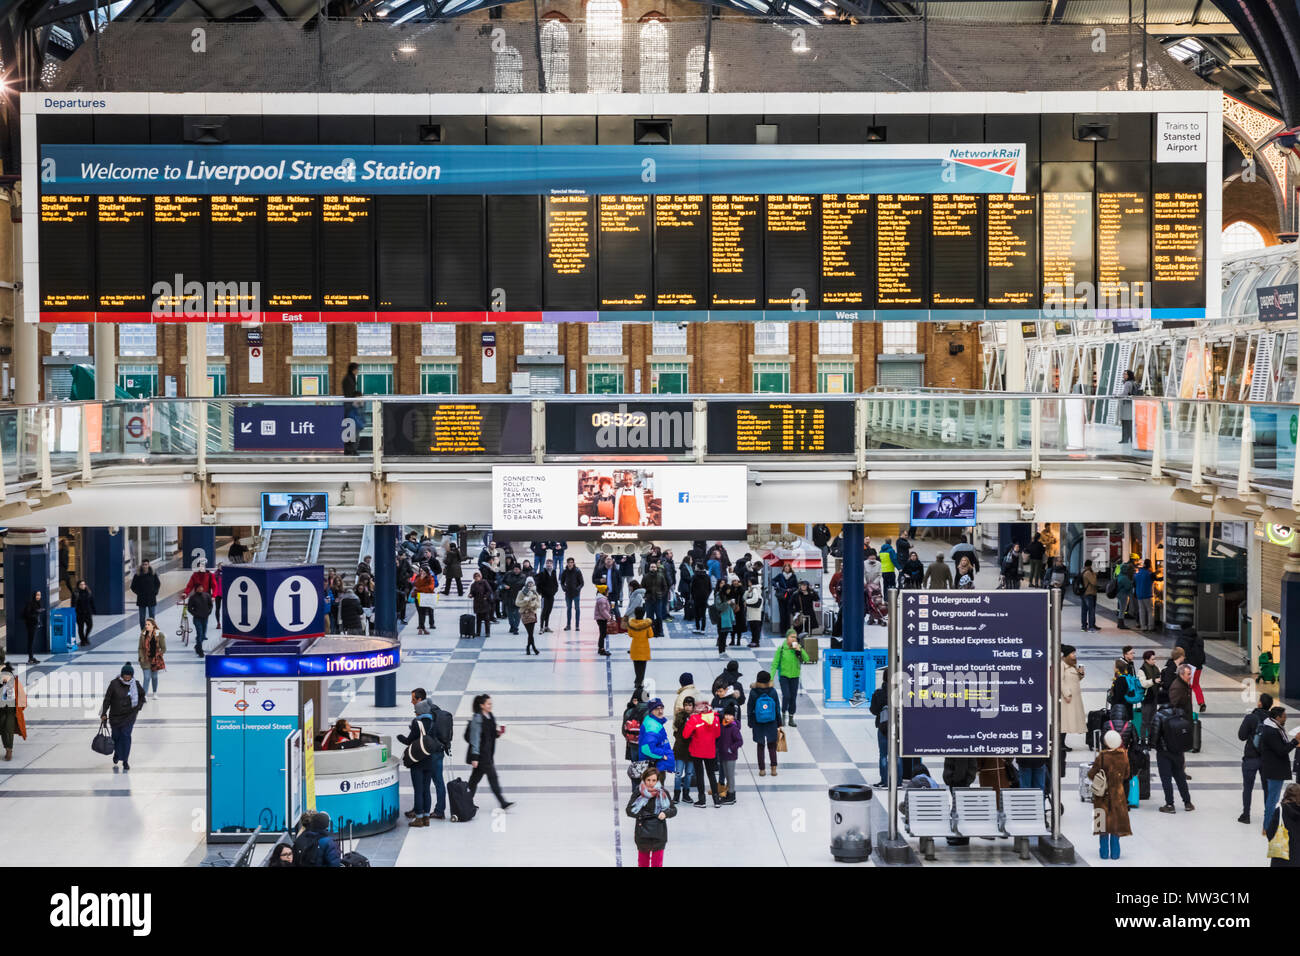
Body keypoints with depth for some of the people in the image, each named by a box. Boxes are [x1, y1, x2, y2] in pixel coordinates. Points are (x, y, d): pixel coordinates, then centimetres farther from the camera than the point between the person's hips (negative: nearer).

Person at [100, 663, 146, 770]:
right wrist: (103, 714, -10)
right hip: (115, 716, 0)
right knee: (116, 736, 11)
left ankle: (125, 760, -5)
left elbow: (142, 695, 15)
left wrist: (138, 706, 6)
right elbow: (107, 699, -8)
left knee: (126, 735, -10)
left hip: (129, 716, 0)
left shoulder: (135, 684, -5)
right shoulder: (114, 684, -13)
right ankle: (117, 755, 40)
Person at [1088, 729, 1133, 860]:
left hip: (1103, 795, -2)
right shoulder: (1124, 756, -8)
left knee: (1104, 821, 8)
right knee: (1116, 822, 10)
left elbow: (1091, 774, -11)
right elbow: (1126, 775, 4)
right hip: (1118, 795, 2)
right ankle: (1115, 852, 10)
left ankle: (1105, 852, 10)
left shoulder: (1102, 757, -16)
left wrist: (1091, 769, 11)